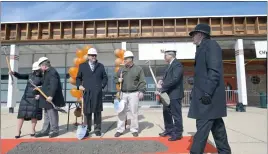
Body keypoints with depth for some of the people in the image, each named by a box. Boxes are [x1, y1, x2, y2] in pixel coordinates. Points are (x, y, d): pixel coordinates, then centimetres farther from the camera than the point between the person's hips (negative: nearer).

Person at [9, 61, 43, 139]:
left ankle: (33, 130, 17)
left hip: (35, 98, -4)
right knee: (21, 114, 2)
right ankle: (18, 131, 12)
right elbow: (21, 76, 8)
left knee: (34, 114, 1)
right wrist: (14, 73, -9)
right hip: (26, 97, 4)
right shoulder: (30, 75, 9)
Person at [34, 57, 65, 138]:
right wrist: (40, 94, 23)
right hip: (47, 99, 10)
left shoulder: (52, 72, -17)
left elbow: (54, 85, -25)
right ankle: (45, 130, 27)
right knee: (47, 115, 17)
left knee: (52, 115, 0)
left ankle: (54, 131, 13)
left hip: (51, 99, -10)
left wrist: (51, 96, -28)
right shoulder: (47, 72, 15)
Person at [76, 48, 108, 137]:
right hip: (87, 92, 0)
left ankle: (97, 129, 17)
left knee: (97, 111, 6)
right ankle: (87, 129, 16)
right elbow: (78, 77, 14)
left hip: (97, 93, 0)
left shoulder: (100, 66, 10)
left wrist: (102, 85, -1)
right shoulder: (82, 66, 10)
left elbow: (105, 77, 13)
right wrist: (79, 85, -1)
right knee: (87, 112, 4)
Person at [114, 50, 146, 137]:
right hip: (123, 94, 3)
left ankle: (134, 130, 18)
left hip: (134, 94, -3)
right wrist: (118, 80, -3)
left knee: (134, 112, 3)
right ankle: (120, 130, 16)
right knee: (121, 112, 5)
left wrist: (141, 91, -12)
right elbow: (115, 78, 20)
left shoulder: (138, 69, 1)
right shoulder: (121, 70, 11)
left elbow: (142, 81, -2)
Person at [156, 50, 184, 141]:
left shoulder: (177, 64, -16)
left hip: (175, 94, -10)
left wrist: (162, 86, -21)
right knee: (166, 112, 17)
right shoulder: (170, 65, 15)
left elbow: (175, 79, -25)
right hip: (168, 94, 10)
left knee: (176, 114, 2)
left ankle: (178, 133, 16)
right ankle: (169, 130, 32)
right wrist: (162, 81, -2)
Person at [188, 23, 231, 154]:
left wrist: (207, 92, -23)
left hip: (209, 94, -9)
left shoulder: (211, 44, -8)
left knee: (203, 125, -6)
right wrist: (195, 92, 18)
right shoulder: (202, 48, 20)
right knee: (216, 125, 15)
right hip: (204, 93, 9)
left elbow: (215, 70, -19)